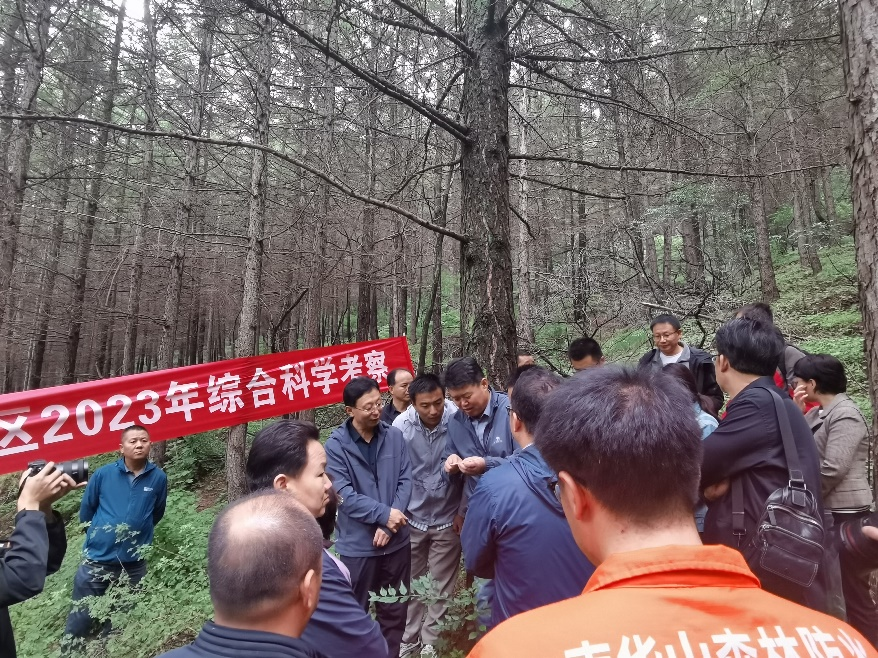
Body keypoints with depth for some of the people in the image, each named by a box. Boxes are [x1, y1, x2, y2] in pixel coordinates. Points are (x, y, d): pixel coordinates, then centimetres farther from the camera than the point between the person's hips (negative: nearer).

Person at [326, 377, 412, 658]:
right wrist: (384, 514, -20)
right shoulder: (335, 445, -13)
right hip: (357, 543, -3)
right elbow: (344, 494, -17)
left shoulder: (394, 436, -3)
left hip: (396, 539, 3)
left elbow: (405, 480, -4)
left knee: (395, 609, 19)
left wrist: (390, 523, -13)